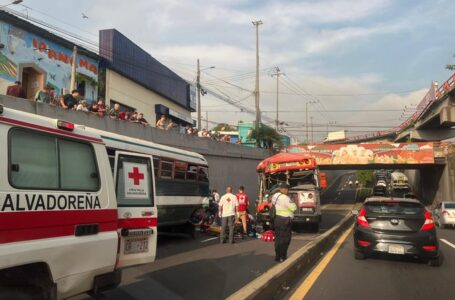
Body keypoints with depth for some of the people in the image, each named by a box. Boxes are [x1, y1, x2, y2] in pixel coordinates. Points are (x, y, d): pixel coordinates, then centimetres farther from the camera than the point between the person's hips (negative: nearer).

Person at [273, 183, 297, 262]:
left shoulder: (275, 196, 9)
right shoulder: (285, 198, -18)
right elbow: (294, 208, -17)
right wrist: (292, 203, 4)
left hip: (277, 219, 9)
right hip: (285, 220, -9)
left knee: (278, 238, 14)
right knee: (285, 239, -2)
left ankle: (278, 256, 20)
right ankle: (282, 257, 1)